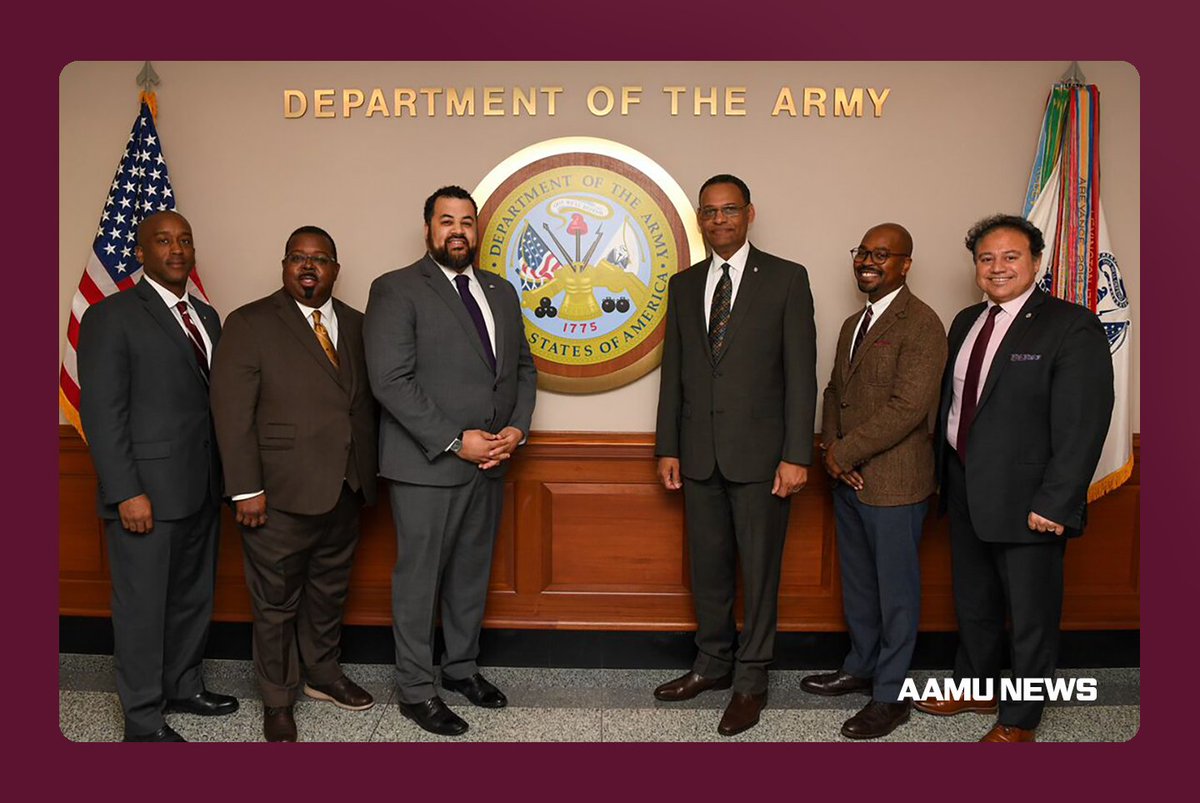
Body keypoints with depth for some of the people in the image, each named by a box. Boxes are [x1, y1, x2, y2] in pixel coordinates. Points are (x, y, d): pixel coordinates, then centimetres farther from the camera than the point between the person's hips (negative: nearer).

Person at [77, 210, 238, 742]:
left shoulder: (205, 316, 13)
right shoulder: (110, 317, -7)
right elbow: (101, 413, -12)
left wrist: (222, 476, 7)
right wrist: (127, 493, -17)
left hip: (202, 489, 7)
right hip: (148, 492, -7)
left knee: (194, 596, 17)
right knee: (143, 605, 5)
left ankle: (182, 686, 36)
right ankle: (144, 722, 19)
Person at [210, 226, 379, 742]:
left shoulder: (356, 325, 10)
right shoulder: (250, 324, -5)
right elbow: (232, 411, -10)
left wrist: (370, 470, 7)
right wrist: (245, 489, -15)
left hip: (346, 490, 5)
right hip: (281, 494, -5)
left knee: (329, 592, 19)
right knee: (276, 602, 8)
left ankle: (322, 674, 40)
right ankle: (277, 701, 26)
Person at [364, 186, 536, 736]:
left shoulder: (500, 292, 13)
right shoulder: (396, 290, -7)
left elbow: (523, 367, 15)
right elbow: (391, 380, -15)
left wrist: (516, 428, -2)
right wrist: (455, 441, -18)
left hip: (489, 463, 6)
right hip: (426, 464, -6)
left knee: (473, 573, 17)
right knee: (418, 578, 5)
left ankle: (462, 667, 35)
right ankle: (416, 690, 20)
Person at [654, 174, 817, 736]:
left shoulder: (786, 279, -2)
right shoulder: (684, 285, 11)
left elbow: (801, 373, -6)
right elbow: (673, 372, 11)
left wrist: (796, 455, -12)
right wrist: (667, 448, 7)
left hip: (760, 452, -4)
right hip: (699, 454, 4)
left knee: (759, 569, 5)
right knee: (707, 566, 15)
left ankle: (751, 680, 21)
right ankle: (713, 663, 33)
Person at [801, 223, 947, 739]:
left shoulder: (920, 325, -14)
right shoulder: (853, 324, 15)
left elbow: (908, 407, -22)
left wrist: (843, 452, -16)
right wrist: (831, 450, -2)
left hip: (894, 483, -8)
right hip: (849, 479, 8)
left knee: (895, 591, 5)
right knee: (856, 582, 20)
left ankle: (889, 696, 18)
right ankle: (860, 667, 38)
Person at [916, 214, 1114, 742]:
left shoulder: (1071, 327, -14)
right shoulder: (967, 322, 9)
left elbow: (1083, 425, -18)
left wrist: (1053, 504, -21)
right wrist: (946, 471, 8)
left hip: (1026, 501, -7)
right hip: (965, 490, 7)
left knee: (1031, 614, 10)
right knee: (973, 603, 22)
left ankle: (1020, 719, 29)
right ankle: (976, 687, 43)